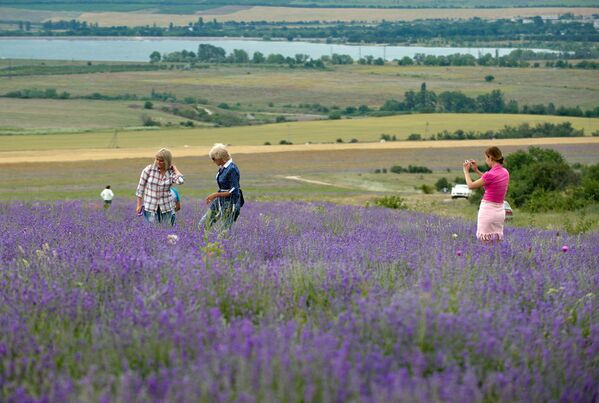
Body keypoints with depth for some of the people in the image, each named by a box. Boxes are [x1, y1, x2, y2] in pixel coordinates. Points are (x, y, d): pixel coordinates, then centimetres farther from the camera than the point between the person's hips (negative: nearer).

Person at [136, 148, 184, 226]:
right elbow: (140, 187, -1)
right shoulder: (149, 169, -7)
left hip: (166, 207, 2)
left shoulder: (171, 173, -3)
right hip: (150, 206, -2)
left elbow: (180, 181, -25)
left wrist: (174, 167, -10)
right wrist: (139, 205, -2)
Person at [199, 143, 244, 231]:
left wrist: (215, 195, -19)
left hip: (229, 203, -9)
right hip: (220, 201, 9)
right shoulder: (222, 168, 5)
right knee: (203, 225, 8)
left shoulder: (232, 169, -21)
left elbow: (233, 191, -23)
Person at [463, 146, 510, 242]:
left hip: (488, 210, -7)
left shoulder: (491, 174, -18)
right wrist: (476, 170, 21)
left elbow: (471, 185, -7)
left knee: (485, 243, -3)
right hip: (500, 211, 8)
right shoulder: (505, 172, 6)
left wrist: (466, 171, 8)